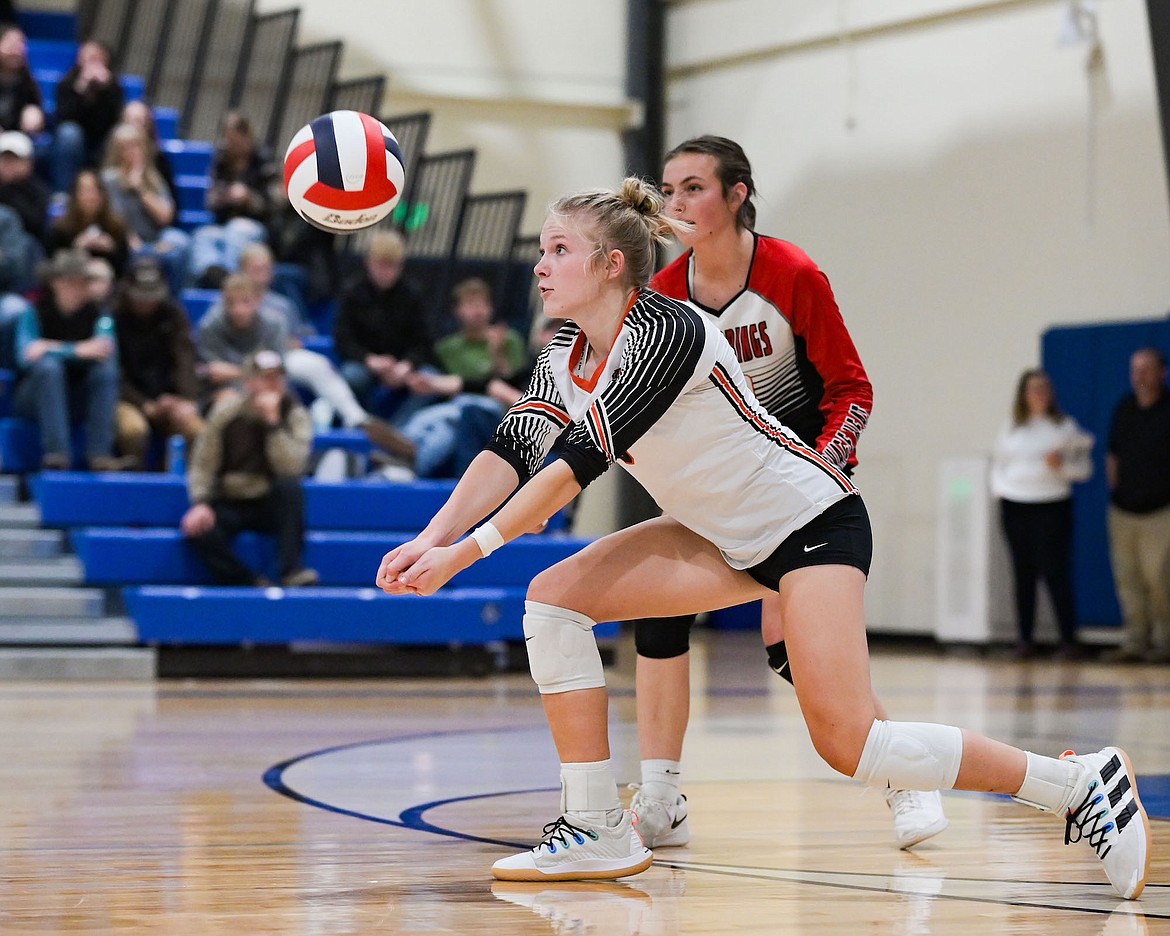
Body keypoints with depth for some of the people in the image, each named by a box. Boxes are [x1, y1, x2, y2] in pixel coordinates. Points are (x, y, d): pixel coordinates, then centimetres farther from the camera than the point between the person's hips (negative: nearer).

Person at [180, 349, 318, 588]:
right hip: (229, 503, 0)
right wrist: (200, 503, -19)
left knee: (289, 485, -34)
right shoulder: (226, 413, -5)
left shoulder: (295, 415, -7)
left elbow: (292, 468, -23)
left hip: (272, 505, 0)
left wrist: (273, 422, -28)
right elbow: (202, 464, -3)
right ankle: (253, 584, -22)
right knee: (196, 528, -30)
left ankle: (291, 572, -31)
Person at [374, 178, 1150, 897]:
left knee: (847, 742, -19)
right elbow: (509, 453, -5)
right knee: (552, 597, -6)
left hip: (813, 522, -9)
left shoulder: (666, 330, -23)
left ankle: (1080, 784, -7)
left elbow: (580, 460, -28)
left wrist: (468, 551, -30)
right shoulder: (563, 363, 4)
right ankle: (599, 831, -3)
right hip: (722, 539, 9)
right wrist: (432, 538, -22)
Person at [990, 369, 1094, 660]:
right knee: (1023, 574, 5)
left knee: (1055, 573, -9)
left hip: (1052, 507, -3)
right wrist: (999, 486, 4)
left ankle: (1068, 640, -4)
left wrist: (1062, 466, -12)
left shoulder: (1065, 427, 5)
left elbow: (1084, 468, 6)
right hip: (1015, 507, 3)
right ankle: (1025, 639, 11)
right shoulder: (1010, 430, 12)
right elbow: (998, 464, 21)